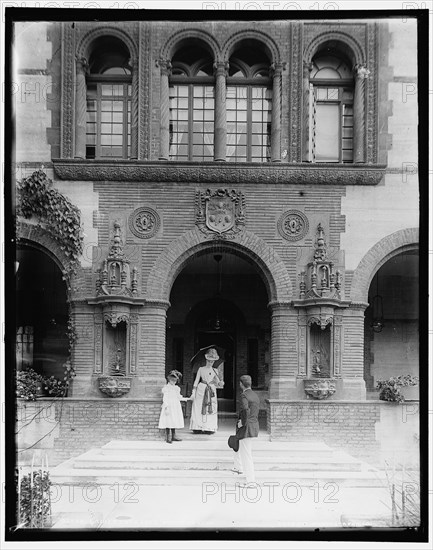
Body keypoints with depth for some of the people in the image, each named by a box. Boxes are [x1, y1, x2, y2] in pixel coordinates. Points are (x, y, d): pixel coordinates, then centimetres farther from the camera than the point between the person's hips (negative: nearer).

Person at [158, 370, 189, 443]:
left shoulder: (177, 388, 13)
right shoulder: (166, 388, -8)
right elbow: (165, 398, -11)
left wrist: (186, 399, 11)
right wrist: (166, 408, -17)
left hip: (176, 407, 7)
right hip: (169, 407, -7)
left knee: (174, 422, 10)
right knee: (168, 422, -7)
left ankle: (173, 436, 17)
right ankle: (168, 437, -1)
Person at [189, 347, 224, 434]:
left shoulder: (215, 371, 13)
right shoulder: (201, 369, 7)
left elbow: (217, 383, 10)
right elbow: (196, 381, 5)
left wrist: (221, 383, -14)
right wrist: (193, 392, -2)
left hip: (211, 391, 2)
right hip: (201, 390, -2)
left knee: (210, 410, -3)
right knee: (198, 409, -5)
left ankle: (209, 428, 1)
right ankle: (197, 428, 0)